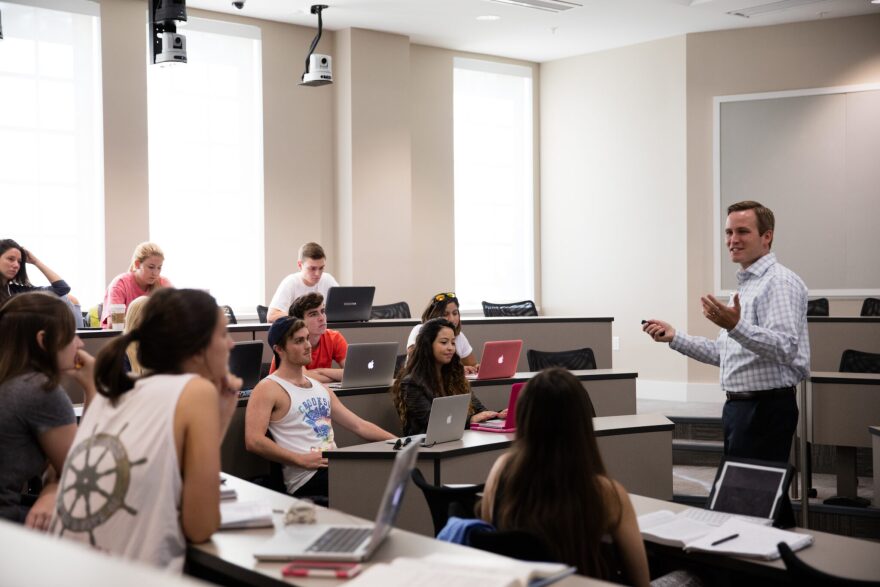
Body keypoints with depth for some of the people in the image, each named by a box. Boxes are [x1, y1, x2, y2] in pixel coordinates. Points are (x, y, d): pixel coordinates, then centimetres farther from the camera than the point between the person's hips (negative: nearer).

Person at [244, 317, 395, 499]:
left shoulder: (321, 388, 24)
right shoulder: (268, 389, -1)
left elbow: (360, 425, 23)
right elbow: (254, 441, -14)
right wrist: (302, 460, -17)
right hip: (307, 478, -8)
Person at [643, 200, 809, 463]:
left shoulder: (780, 282, -13)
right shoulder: (746, 284, 20)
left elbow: (786, 348, -27)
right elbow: (723, 353, 24)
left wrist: (736, 326, -39)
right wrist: (674, 338, 17)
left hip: (766, 409, -10)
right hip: (739, 404, 10)